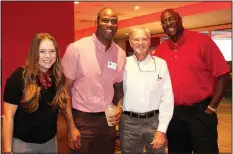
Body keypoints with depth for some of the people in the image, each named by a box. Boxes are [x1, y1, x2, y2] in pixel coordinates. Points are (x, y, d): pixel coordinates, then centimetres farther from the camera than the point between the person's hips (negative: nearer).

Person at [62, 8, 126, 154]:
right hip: (81, 119, -4)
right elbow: (65, 89, -9)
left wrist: (119, 107, -6)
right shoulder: (76, 48, -11)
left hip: (107, 119, 4)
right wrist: (71, 126, -12)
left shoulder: (121, 53, 2)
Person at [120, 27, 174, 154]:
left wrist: (162, 129, -7)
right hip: (129, 122, 0)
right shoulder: (123, 64, 0)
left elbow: (167, 97, -4)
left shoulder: (160, 64, -1)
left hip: (155, 120, 0)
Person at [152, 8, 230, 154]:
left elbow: (223, 74, -7)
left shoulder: (202, 41, -7)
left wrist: (212, 107, -10)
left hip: (200, 111, -4)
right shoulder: (160, 50, 4)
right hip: (173, 113, 4)